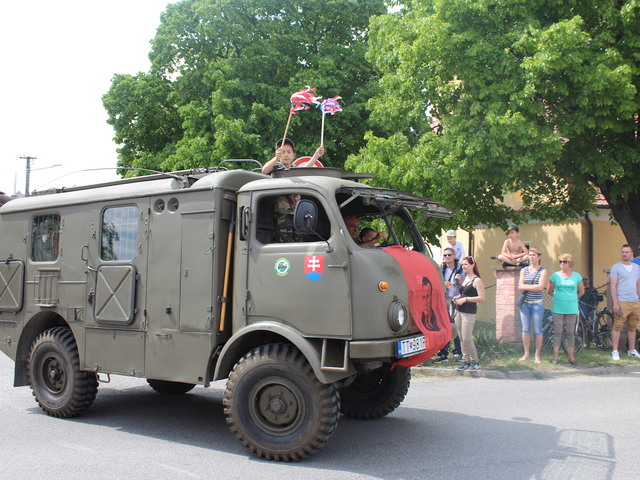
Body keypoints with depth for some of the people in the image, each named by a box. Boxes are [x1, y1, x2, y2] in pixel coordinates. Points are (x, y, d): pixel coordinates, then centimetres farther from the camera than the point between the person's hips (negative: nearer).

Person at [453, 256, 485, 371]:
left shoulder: (477, 280, -8)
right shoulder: (464, 279, 14)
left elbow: (482, 298, -14)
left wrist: (465, 299, -16)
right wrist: (458, 297, 7)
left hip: (469, 313, -8)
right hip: (459, 312, 8)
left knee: (467, 338, -8)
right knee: (462, 338, 8)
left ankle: (475, 361, 6)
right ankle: (466, 361, 16)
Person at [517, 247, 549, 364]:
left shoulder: (543, 271, -1)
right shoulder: (524, 270, 10)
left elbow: (540, 287, -14)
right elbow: (520, 286, 0)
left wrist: (525, 286, -10)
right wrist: (533, 287, -13)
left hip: (537, 303, -3)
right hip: (525, 303, 3)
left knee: (538, 330, 0)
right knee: (525, 329, 5)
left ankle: (537, 355, 9)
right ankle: (527, 353, 15)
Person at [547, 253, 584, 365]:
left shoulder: (576, 276, 4)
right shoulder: (555, 275, 2)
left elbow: (581, 291, 16)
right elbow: (549, 291, 13)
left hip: (571, 309, 1)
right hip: (558, 309, -1)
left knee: (570, 333, 5)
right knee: (557, 332, 0)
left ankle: (571, 357, 12)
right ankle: (555, 357, 3)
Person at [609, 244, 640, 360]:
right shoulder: (616, 267, -1)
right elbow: (613, 286, -5)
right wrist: (615, 303, -12)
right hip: (622, 302, -5)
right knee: (618, 327, -5)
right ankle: (615, 351, -1)